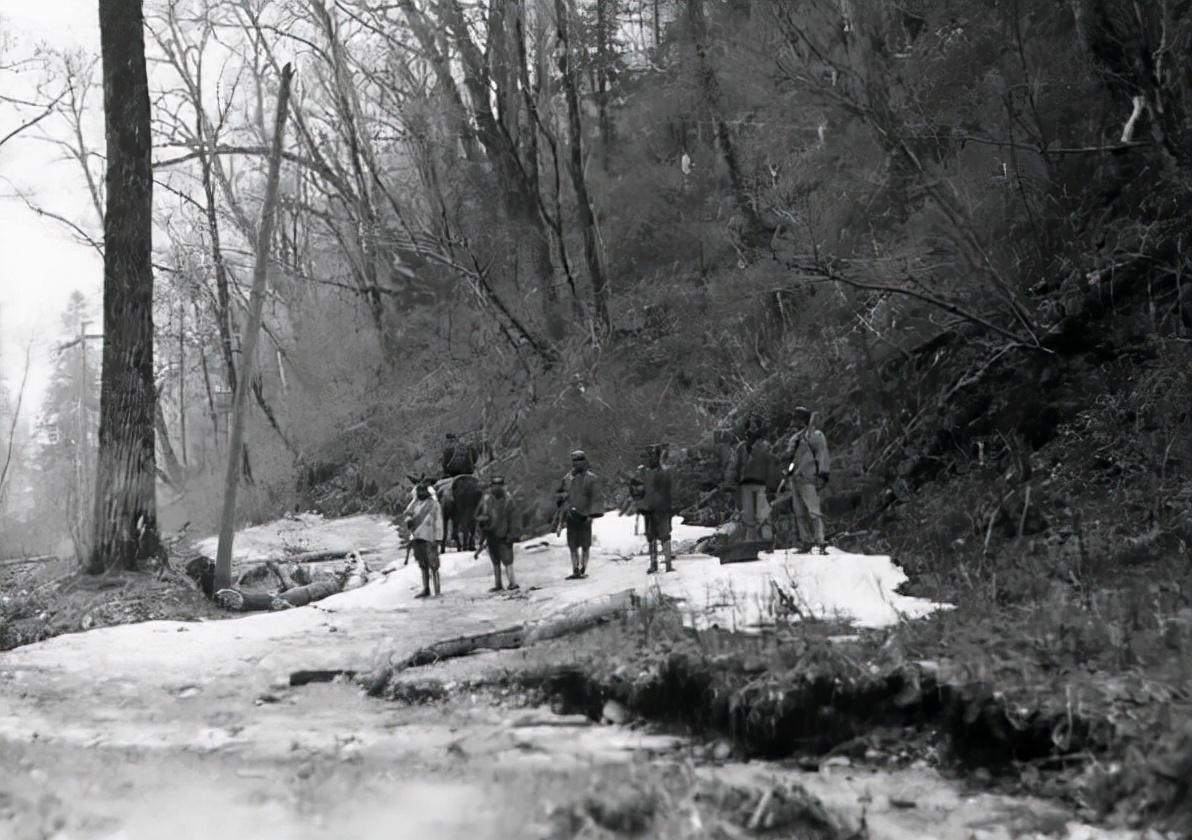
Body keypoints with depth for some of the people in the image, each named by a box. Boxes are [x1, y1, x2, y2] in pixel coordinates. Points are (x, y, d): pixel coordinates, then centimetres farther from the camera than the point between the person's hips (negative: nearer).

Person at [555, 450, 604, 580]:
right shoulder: (567, 478, 11)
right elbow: (558, 493, 21)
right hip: (571, 515, 4)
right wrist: (563, 495, -2)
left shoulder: (591, 478, -3)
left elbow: (596, 497, -7)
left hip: (584, 515, -4)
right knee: (572, 545, 4)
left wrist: (592, 514, -15)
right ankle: (575, 571, 8)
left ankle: (583, 570, 10)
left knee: (585, 544, 2)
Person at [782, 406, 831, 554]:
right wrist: (787, 477, 22)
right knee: (799, 514, 7)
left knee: (814, 511, -14)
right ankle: (805, 542, 11)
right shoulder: (794, 439, 21)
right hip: (794, 480, 8)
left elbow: (822, 456, -6)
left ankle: (820, 543, -17)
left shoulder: (816, 435, 0)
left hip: (808, 480, -8)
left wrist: (823, 474, -14)